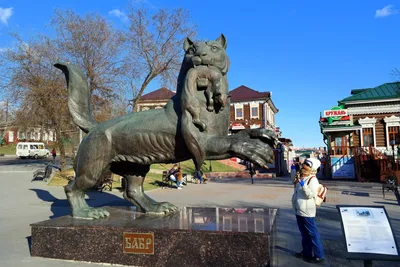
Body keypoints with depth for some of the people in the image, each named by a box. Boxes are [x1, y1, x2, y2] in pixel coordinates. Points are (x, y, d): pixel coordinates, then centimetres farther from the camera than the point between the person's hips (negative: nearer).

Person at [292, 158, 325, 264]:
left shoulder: (313, 180, -17)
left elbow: (310, 195, -27)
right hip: (299, 210, 9)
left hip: (306, 211, -9)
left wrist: (303, 185, -31)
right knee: (304, 232, 19)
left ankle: (319, 256, 10)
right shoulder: (301, 177, 11)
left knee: (312, 233, 0)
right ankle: (306, 252, 32)